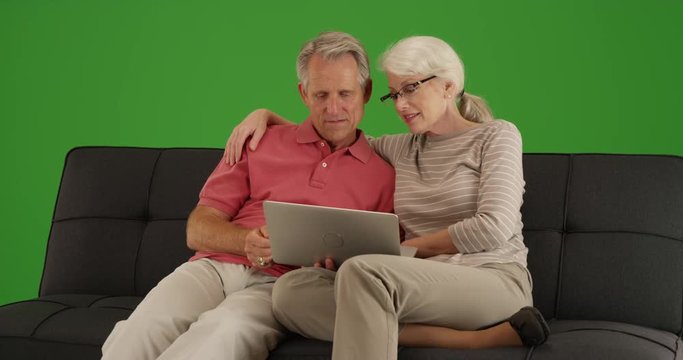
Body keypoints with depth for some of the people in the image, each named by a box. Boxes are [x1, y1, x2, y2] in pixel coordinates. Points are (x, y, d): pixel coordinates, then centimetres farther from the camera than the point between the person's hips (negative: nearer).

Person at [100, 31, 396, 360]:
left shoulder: (382, 176, 14)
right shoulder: (260, 144, 18)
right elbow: (197, 230, 12)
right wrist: (247, 241, -10)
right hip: (215, 267, 2)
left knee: (225, 330, -37)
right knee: (147, 326, -32)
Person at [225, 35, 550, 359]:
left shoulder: (496, 136, 5)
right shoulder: (399, 149, 20)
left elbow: (492, 229, -9)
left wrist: (402, 249, -3)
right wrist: (265, 115, 17)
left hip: (494, 281, -6)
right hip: (425, 289, 6)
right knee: (290, 291, -22)